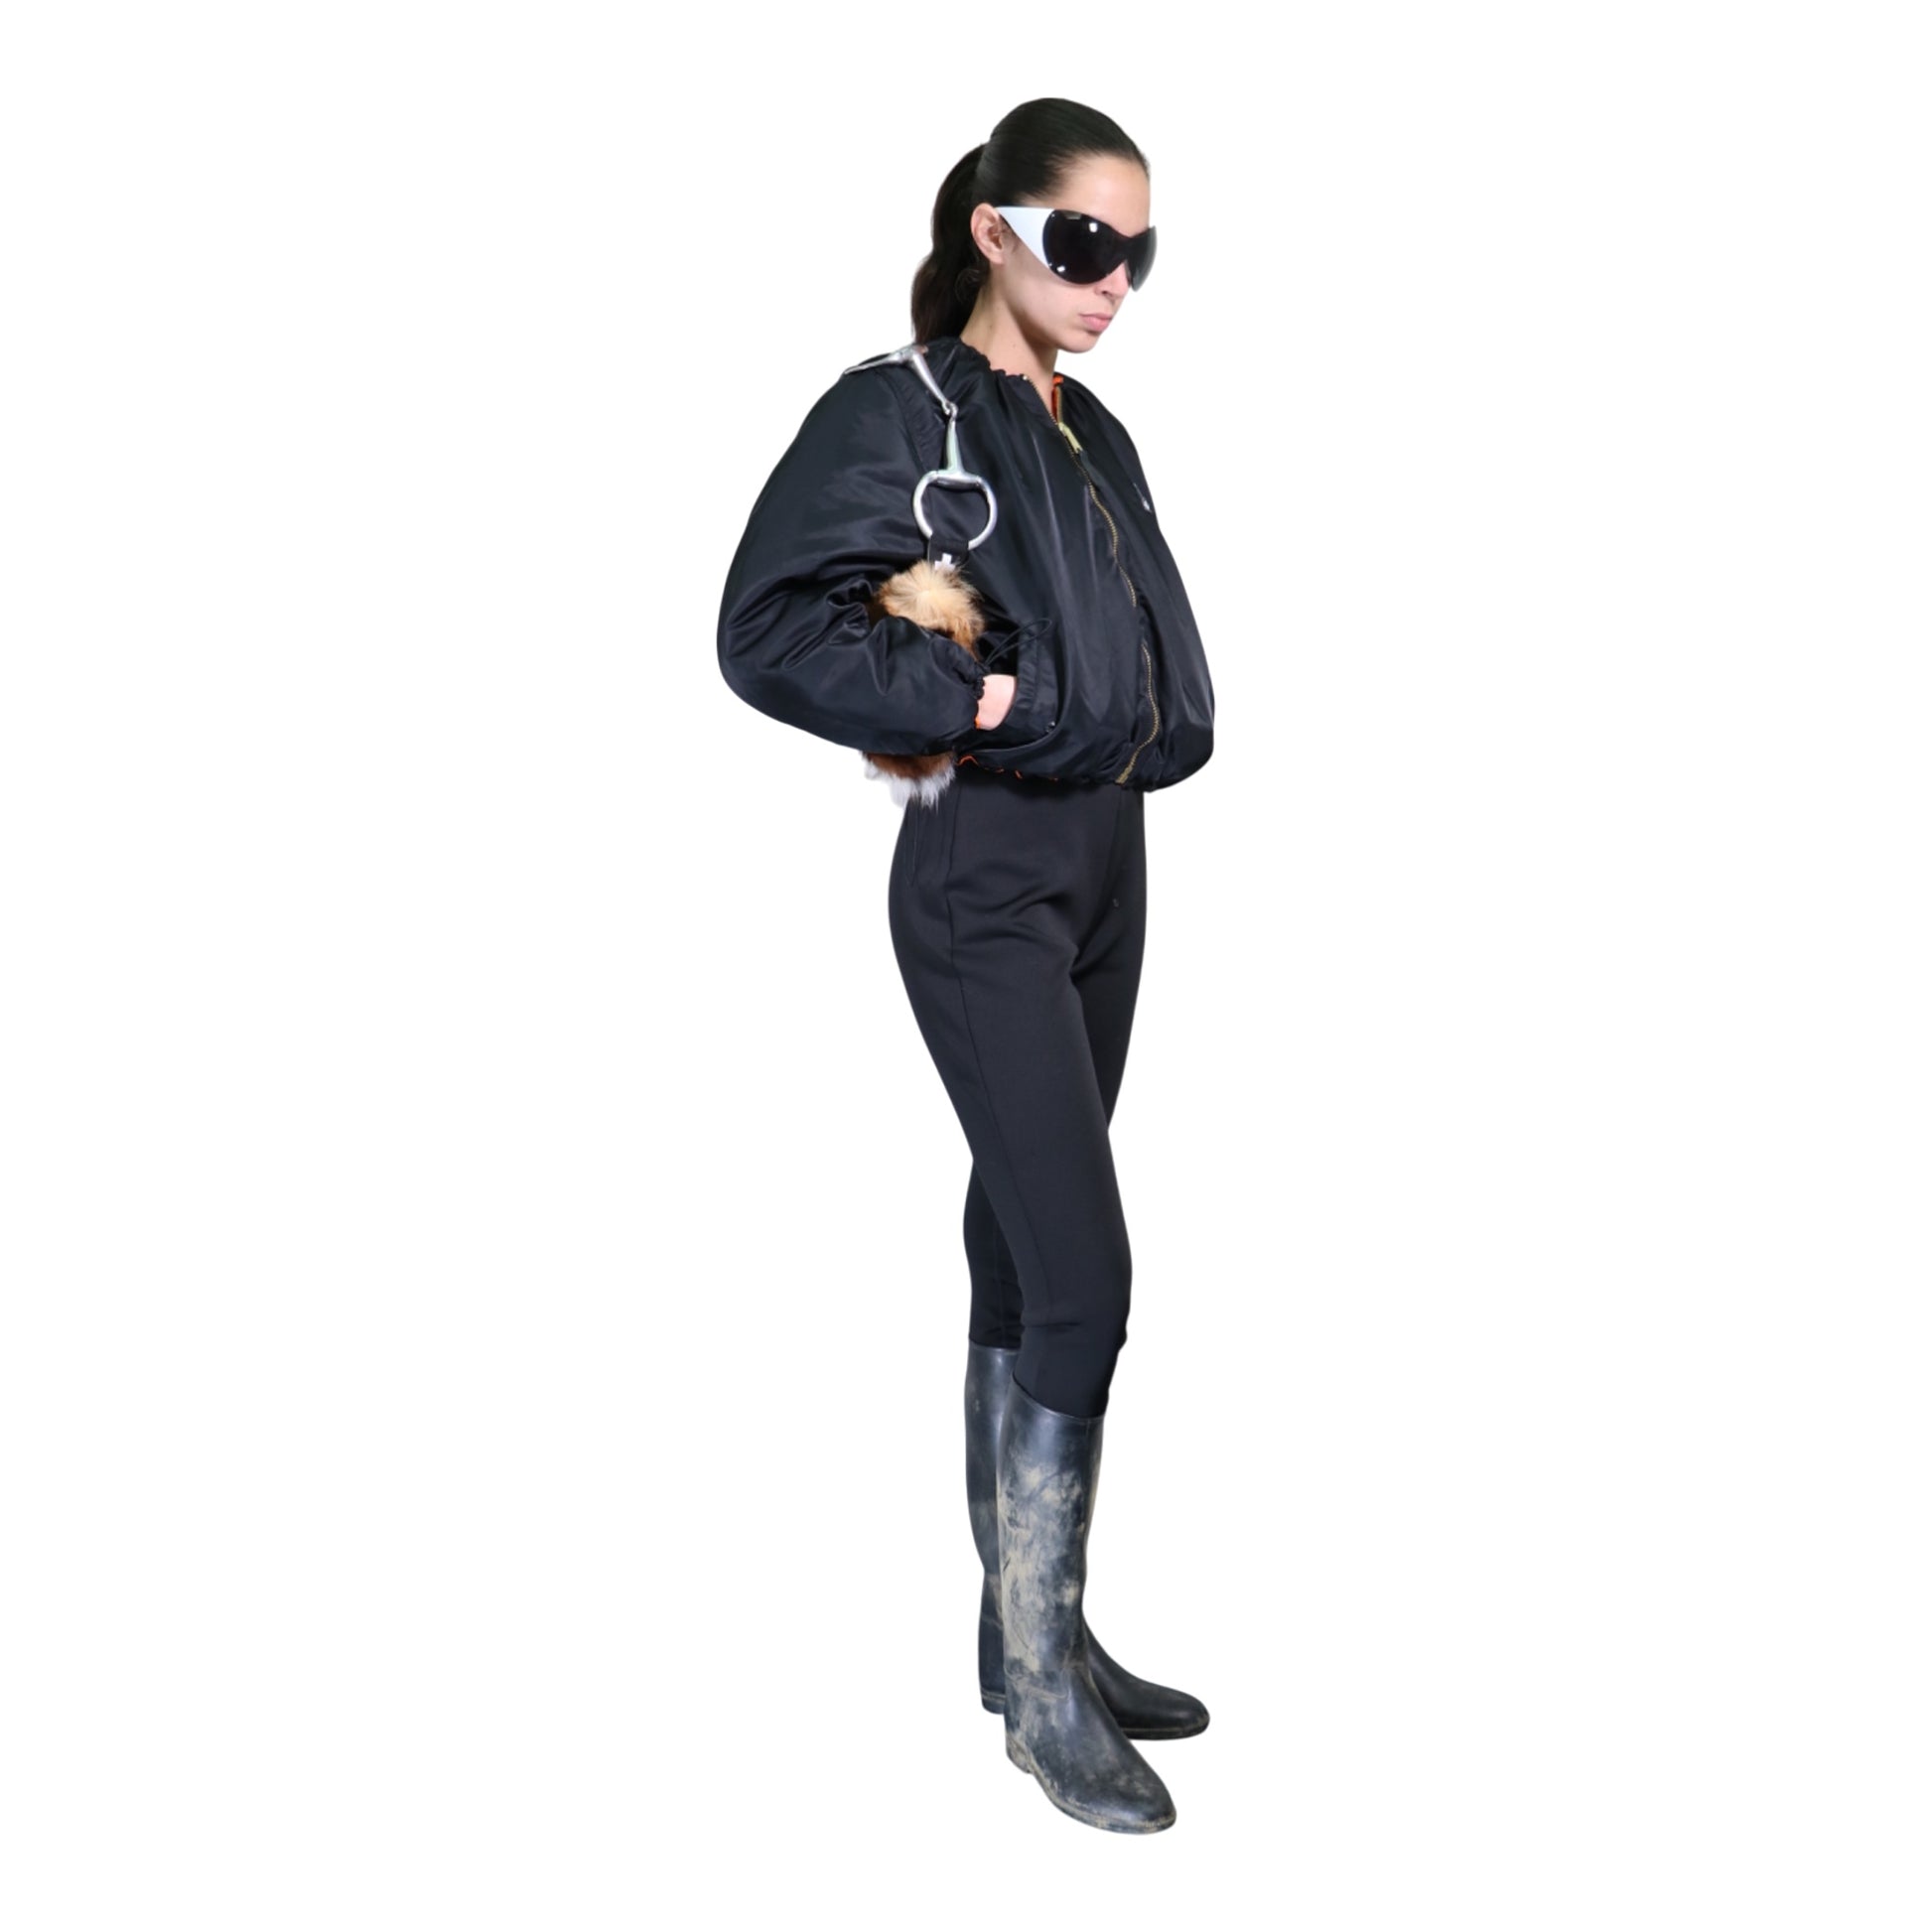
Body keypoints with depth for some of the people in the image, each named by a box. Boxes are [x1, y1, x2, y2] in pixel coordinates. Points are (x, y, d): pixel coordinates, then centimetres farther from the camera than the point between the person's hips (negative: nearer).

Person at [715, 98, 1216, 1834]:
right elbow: (768, 628, -17)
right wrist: (977, 697, -16)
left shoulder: (1094, 435, 16)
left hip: (1106, 861, 8)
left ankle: (1030, 1632, 22)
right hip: (984, 879, -8)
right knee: (1084, 1269, -12)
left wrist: (1134, 723, 2)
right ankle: (1041, 1681, 2)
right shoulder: (902, 410, -7)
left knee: (1022, 1256, 12)